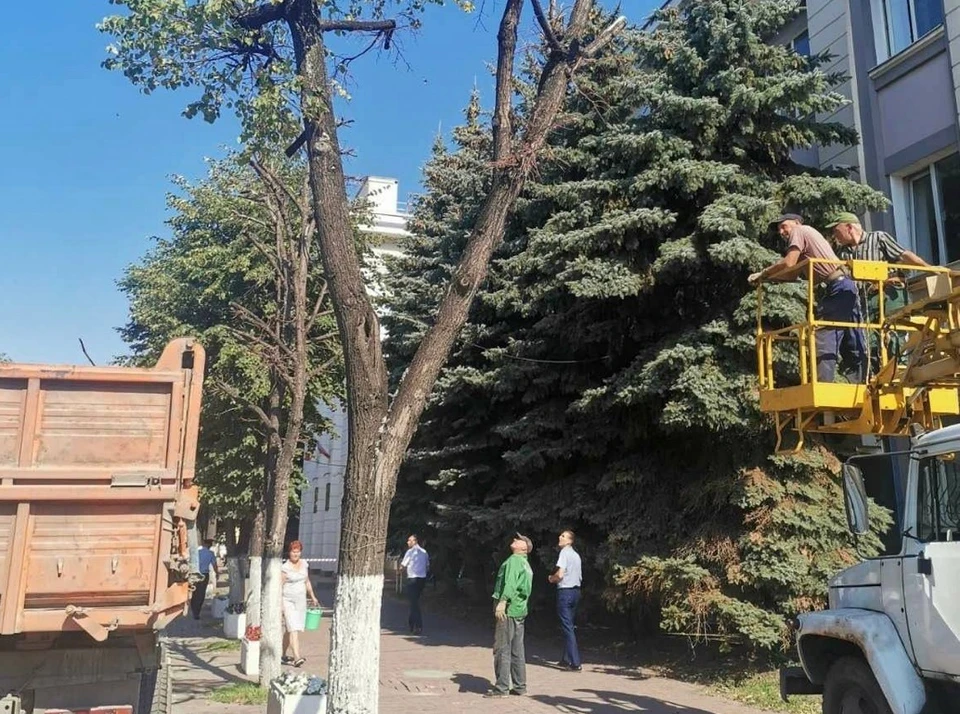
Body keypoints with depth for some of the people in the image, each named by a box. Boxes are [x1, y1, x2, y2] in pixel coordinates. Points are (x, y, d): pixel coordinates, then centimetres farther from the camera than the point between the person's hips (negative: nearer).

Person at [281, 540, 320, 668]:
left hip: (301, 600, 6)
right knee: (293, 629, -15)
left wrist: (313, 597, 22)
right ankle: (297, 657, -23)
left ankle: (283, 656, 26)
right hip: (288, 601, -6)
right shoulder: (285, 567, -11)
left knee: (289, 630, 14)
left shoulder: (304, 564, 7)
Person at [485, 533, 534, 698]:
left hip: (509, 610, -10)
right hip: (520, 610, 10)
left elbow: (510, 583, -23)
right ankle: (519, 686, 17)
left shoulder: (514, 560, -8)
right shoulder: (526, 564, 22)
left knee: (502, 649, -7)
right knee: (517, 650, 13)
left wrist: (502, 601, -31)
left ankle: (502, 687, -6)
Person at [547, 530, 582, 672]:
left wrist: (551, 578, 0)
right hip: (576, 590, 9)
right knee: (571, 626, 17)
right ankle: (567, 659, 25)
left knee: (567, 627, -6)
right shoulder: (576, 555, 13)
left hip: (565, 591, -9)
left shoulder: (564, 553, -12)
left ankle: (575, 663, -9)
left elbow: (560, 574, -21)